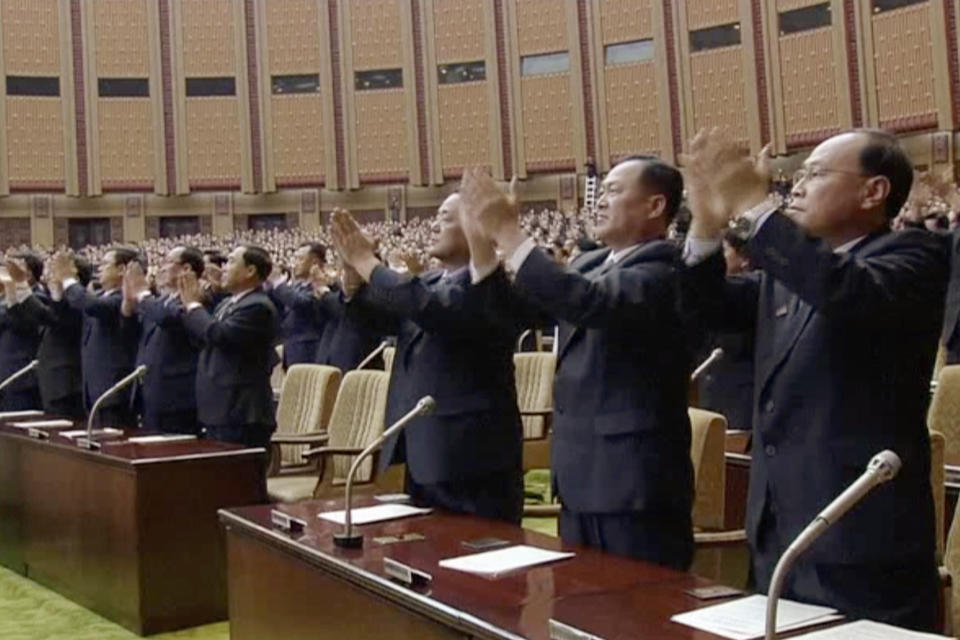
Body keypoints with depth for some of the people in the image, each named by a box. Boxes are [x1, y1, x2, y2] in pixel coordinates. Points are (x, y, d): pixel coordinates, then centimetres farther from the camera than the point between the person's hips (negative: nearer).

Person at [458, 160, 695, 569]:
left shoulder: (663, 272, -15)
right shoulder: (589, 264, 12)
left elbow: (588, 302, -32)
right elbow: (519, 308, 9)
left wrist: (508, 232, -27)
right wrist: (482, 243, -5)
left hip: (634, 482, -8)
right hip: (582, 477, 9)